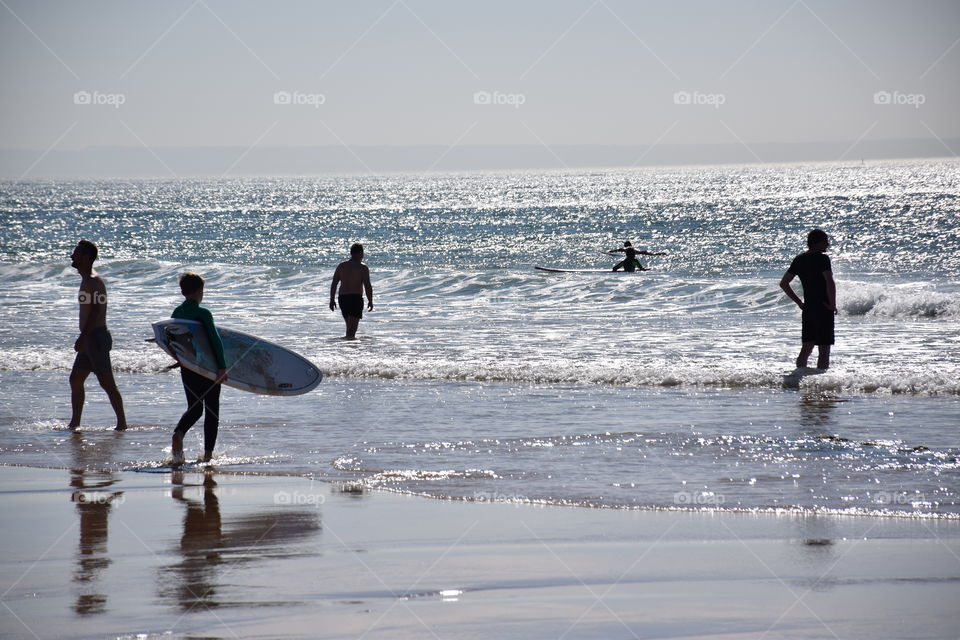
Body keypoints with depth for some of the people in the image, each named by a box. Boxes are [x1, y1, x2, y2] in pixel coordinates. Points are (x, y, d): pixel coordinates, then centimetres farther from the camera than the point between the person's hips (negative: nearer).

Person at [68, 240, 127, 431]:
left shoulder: (94, 281, -14)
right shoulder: (86, 280, 17)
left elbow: (95, 311, -23)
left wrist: (83, 337, -26)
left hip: (96, 337, -11)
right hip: (90, 339, 11)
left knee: (107, 383, -9)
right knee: (75, 380, 13)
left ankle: (122, 423, -7)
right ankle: (75, 422, 19)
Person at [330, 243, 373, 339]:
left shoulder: (341, 266, 8)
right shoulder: (363, 268, -7)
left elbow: (334, 284, 8)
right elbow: (368, 286, -10)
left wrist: (332, 300, 13)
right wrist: (370, 301, -1)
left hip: (342, 298, 5)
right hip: (356, 299, -5)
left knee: (350, 324, 21)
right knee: (353, 325, -7)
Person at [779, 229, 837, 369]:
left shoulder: (799, 260, 10)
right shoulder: (822, 258, -13)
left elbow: (783, 283, 14)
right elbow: (830, 282, -26)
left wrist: (799, 302, 15)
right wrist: (833, 305, -14)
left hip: (807, 309, 7)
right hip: (823, 308, -7)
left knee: (806, 348, 14)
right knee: (824, 350, -4)